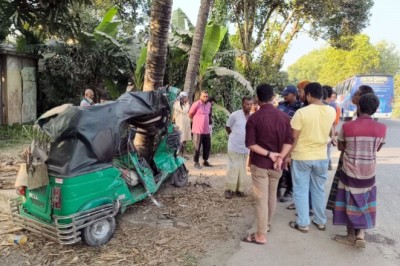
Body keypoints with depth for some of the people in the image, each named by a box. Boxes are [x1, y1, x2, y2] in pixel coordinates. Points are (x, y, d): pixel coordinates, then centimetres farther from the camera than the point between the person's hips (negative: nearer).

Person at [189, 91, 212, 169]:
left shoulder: (209, 104, 6)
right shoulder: (196, 104, -13)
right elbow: (190, 114, -4)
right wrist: (196, 121, 8)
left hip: (206, 130, 6)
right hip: (198, 130, -6)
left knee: (207, 146, 12)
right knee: (197, 147, 2)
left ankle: (205, 161, 28)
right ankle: (196, 162, 16)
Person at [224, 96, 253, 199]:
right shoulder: (235, 115, -12)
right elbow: (227, 127, 0)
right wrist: (235, 136, 3)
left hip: (245, 147, 5)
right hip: (234, 146, -4)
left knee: (242, 169, 12)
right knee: (232, 168, -2)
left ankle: (239, 189, 23)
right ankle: (229, 189, 9)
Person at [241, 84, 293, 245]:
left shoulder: (254, 118, -10)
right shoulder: (284, 117, 2)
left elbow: (250, 144, -16)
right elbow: (289, 141, -4)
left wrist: (269, 153, -14)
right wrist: (280, 157, -13)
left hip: (259, 164, -5)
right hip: (276, 165, 5)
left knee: (261, 199, 0)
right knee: (272, 196, 20)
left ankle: (261, 235, 5)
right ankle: (267, 225, 38)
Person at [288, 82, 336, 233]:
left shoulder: (301, 112, -18)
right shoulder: (331, 111, -3)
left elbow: (293, 137, -14)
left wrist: (288, 154, -1)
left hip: (302, 157, -4)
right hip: (321, 157, 5)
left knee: (301, 191, 8)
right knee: (319, 190, 18)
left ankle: (303, 224, 14)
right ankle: (320, 221, 28)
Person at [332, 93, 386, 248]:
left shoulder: (347, 126, -14)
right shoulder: (381, 128, -8)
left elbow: (340, 147, -1)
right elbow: (377, 149, 7)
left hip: (350, 171, -2)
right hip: (369, 172, 2)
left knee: (350, 202, 12)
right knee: (365, 203, 20)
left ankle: (351, 236, 23)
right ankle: (361, 234, 14)